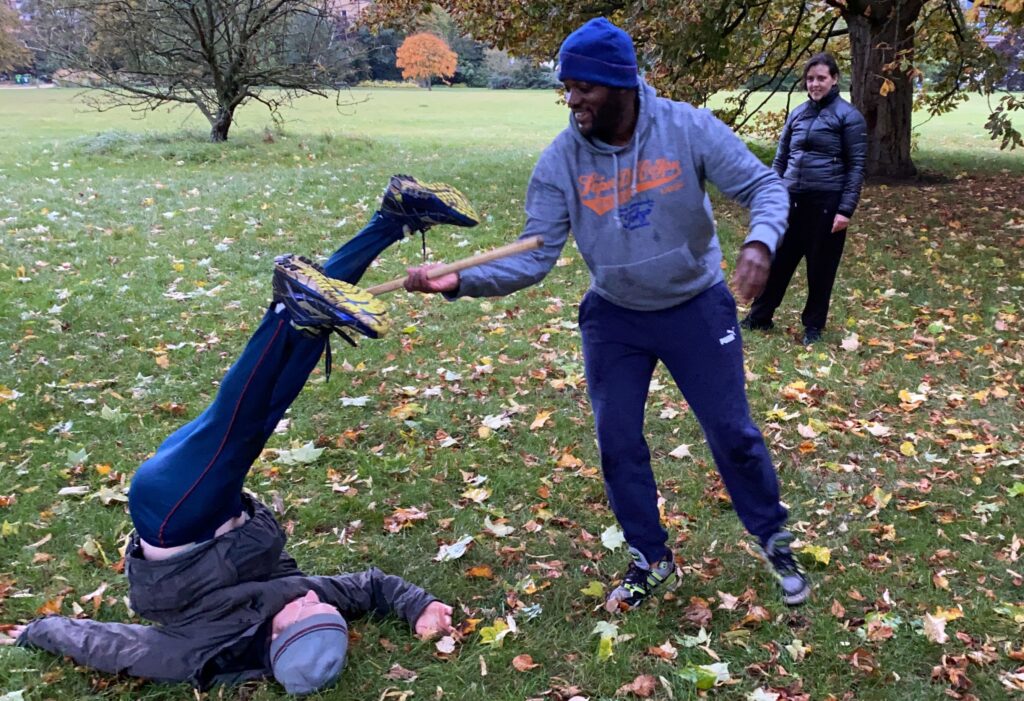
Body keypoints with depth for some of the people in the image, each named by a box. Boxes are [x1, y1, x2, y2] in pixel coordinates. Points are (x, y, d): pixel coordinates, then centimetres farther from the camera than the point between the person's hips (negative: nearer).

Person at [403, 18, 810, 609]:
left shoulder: (688, 128, -20)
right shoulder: (560, 162, -16)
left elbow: (764, 186, -15)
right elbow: (534, 257, -17)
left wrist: (760, 242, -36)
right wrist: (461, 279, -32)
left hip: (697, 308, -2)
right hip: (614, 318, 2)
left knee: (733, 431, 8)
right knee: (619, 442, 8)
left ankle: (775, 542, 33)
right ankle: (651, 558, 31)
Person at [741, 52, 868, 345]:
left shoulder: (848, 116, -4)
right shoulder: (797, 113, 10)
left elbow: (856, 166, -7)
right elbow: (780, 158, 15)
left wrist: (846, 209, -13)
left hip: (826, 202, -4)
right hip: (791, 199, 4)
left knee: (820, 267, 7)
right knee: (777, 259, 10)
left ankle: (814, 325, 22)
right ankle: (759, 316, 24)